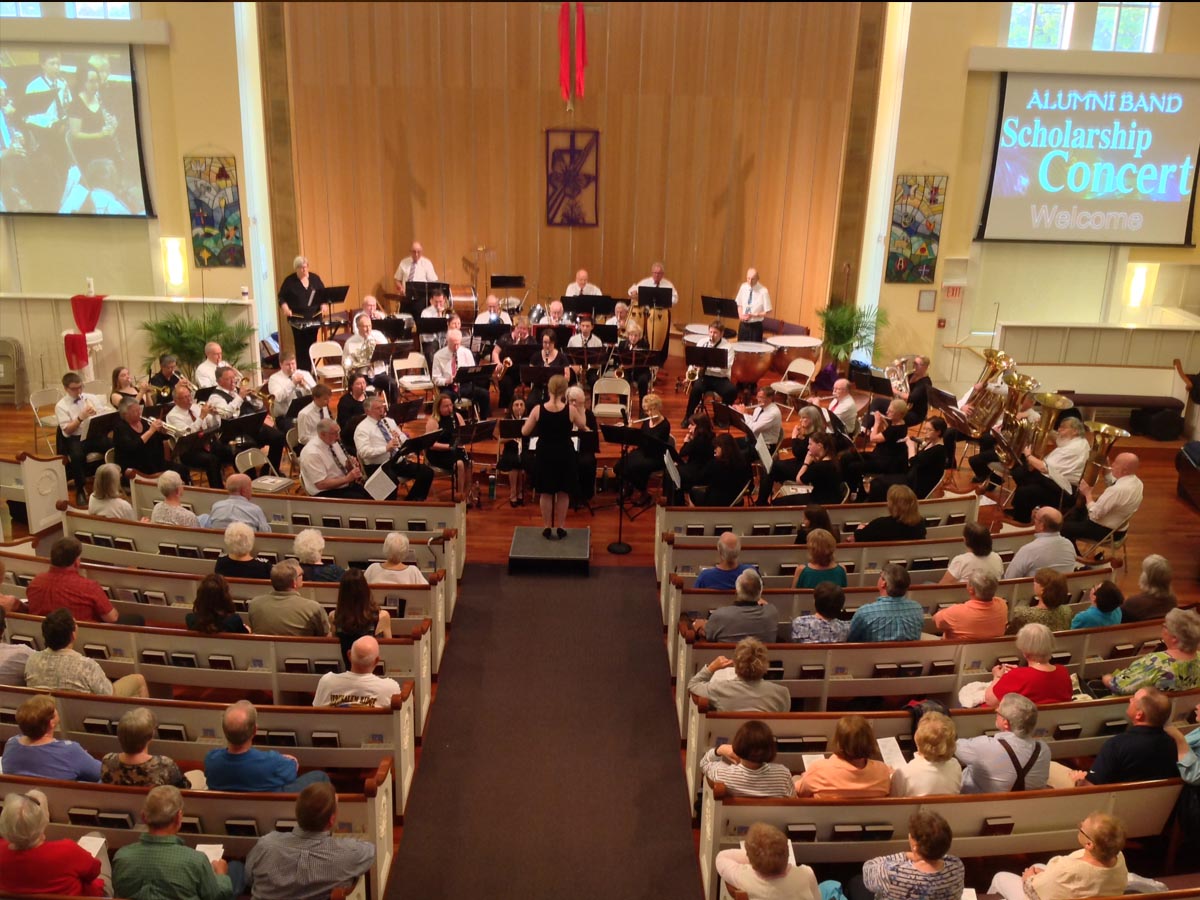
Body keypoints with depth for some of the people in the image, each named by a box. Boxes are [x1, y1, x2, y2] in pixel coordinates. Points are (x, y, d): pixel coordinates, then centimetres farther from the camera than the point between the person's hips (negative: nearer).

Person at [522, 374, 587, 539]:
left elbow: (525, 432, -4)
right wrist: (581, 406, 13)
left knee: (546, 493, 13)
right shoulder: (571, 410, -13)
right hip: (565, 454, 0)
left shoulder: (538, 409, -13)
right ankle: (560, 527, 18)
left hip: (545, 454, 0)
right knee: (563, 492, 13)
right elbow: (582, 426, 6)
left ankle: (547, 528, 18)